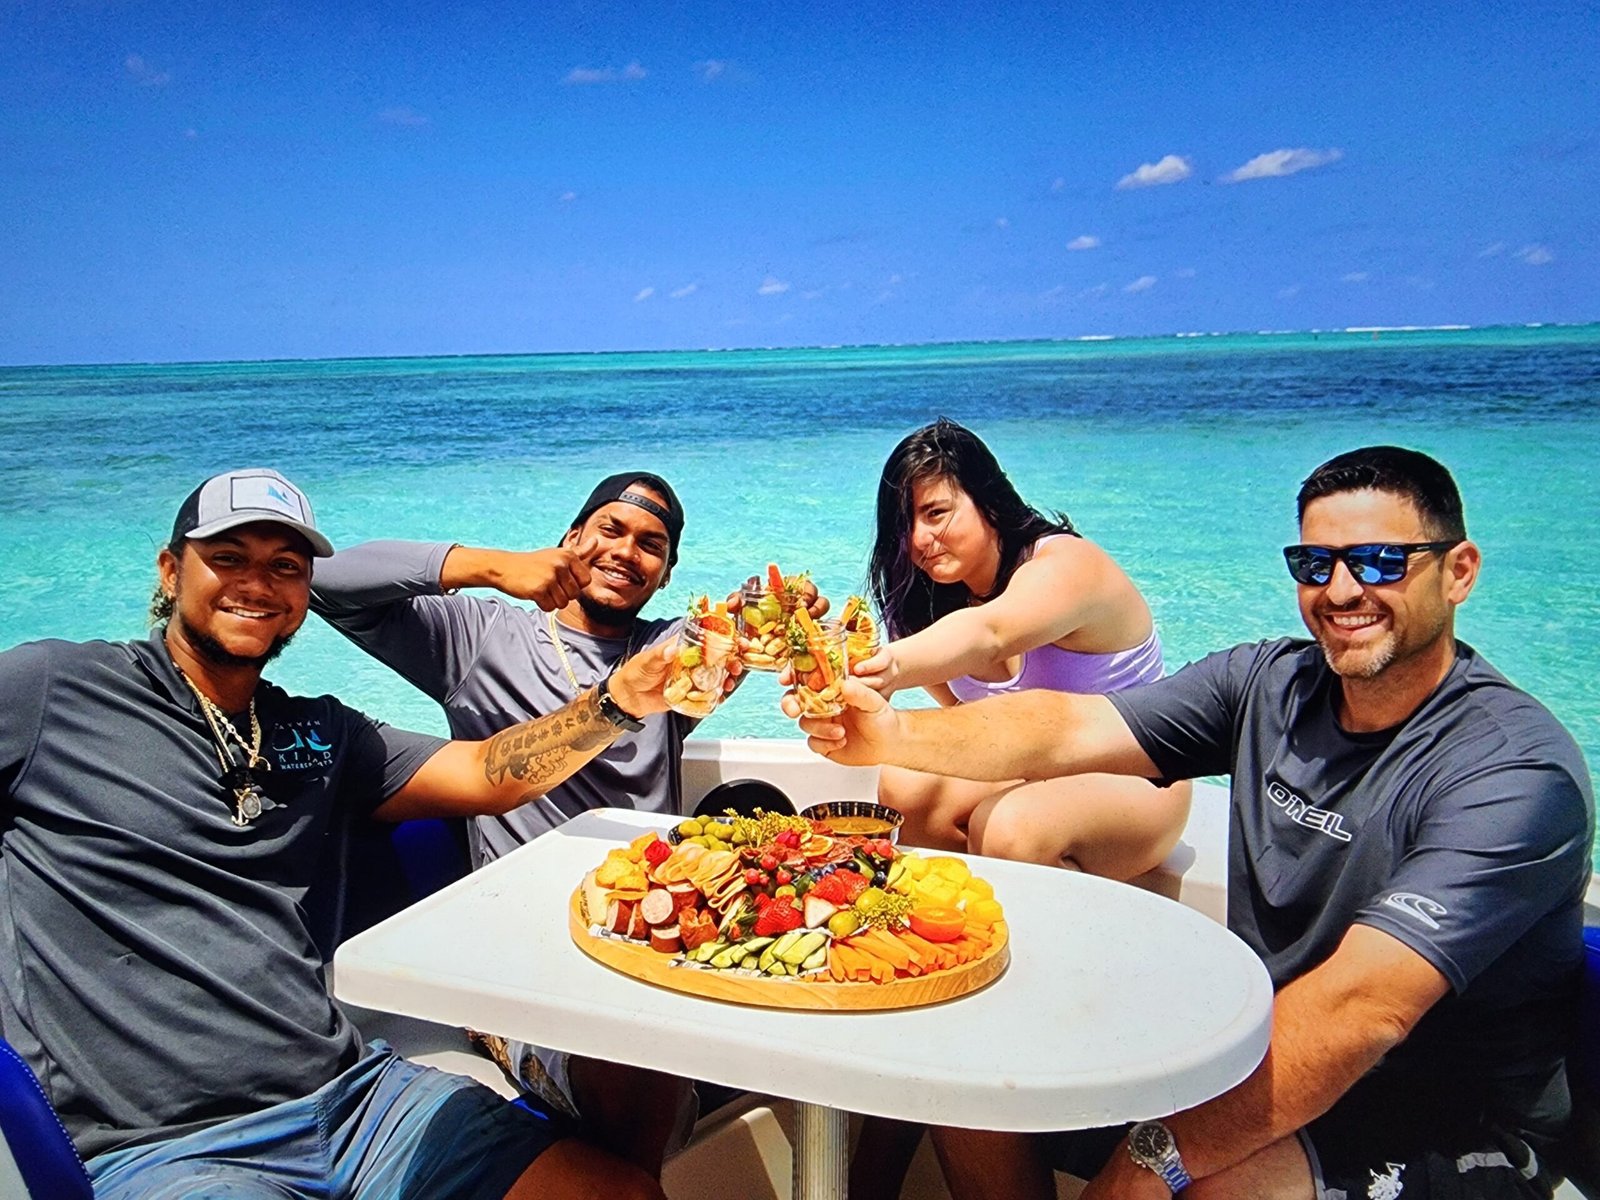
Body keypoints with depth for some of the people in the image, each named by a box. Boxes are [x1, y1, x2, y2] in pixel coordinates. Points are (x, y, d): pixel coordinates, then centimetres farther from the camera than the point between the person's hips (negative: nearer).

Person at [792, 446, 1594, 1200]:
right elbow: (1064, 730, -11)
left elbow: (1359, 1009, -31)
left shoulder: (1517, 769, -21)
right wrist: (892, 735, -27)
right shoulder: (1272, 683, -3)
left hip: (1448, 1131, -5)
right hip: (1261, 1062, 6)